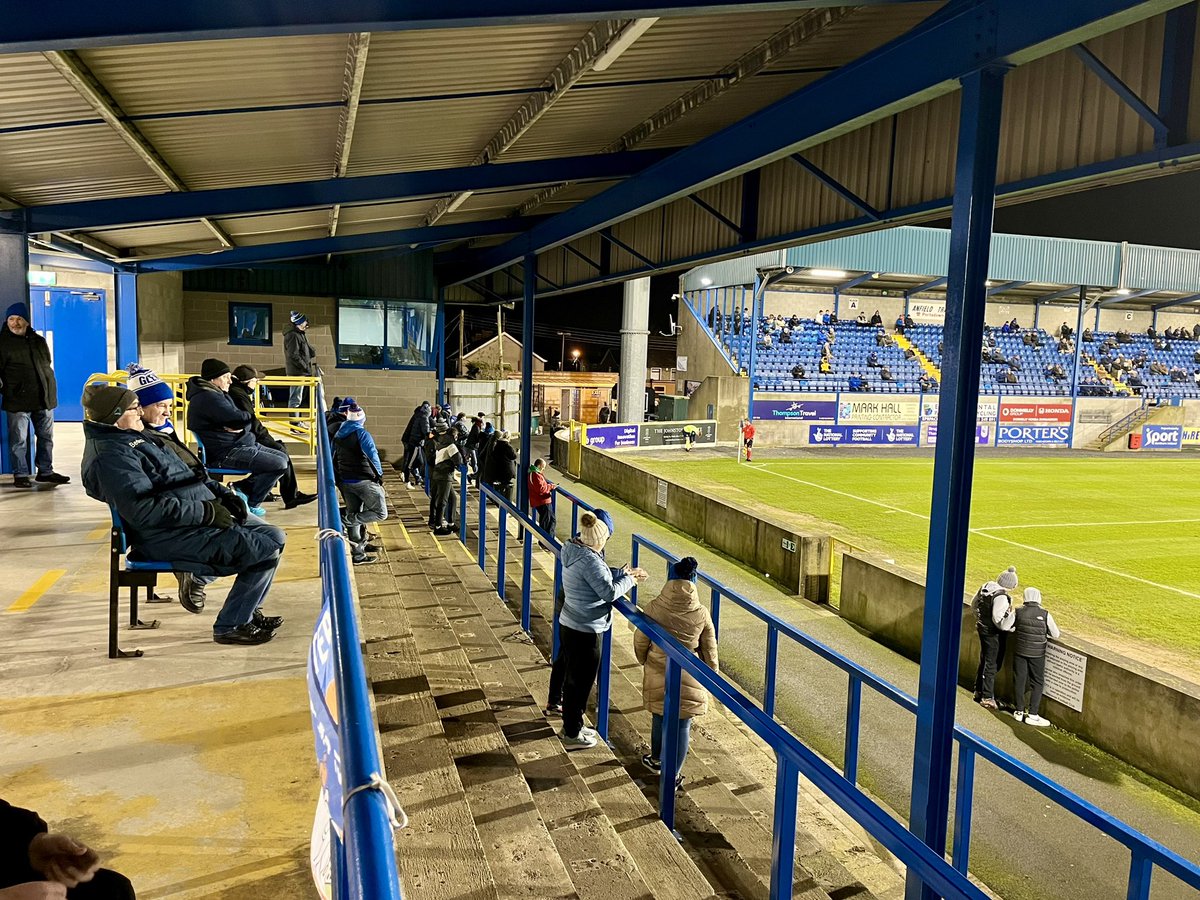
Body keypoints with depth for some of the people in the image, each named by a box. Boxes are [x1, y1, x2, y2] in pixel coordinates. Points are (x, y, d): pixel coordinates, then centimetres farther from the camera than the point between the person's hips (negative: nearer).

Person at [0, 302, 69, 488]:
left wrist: (50, 389, 19)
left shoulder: (39, 341, 14)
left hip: (44, 398, 5)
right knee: (19, 440, -1)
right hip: (18, 400, -5)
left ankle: (45, 471, 21)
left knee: (46, 437, 11)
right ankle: (20, 475, 8)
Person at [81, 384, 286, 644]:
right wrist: (207, 512, -22)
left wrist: (222, 494, 8)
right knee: (266, 551, -16)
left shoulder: (138, 437, 20)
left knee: (275, 537, 7)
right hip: (170, 536, -10)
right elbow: (143, 509, -24)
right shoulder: (109, 456, -13)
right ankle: (231, 626, -2)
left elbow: (187, 476, 24)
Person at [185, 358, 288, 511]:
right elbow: (239, 419, -24)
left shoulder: (218, 394, 17)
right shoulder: (209, 398, -18)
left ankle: (240, 487, 15)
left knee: (282, 457, 13)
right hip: (224, 454, -11)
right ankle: (251, 504, -1)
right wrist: (250, 417, 0)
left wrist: (241, 427, -12)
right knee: (279, 465, -18)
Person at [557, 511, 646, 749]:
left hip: (568, 625, 10)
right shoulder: (589, 560, -24)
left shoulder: (574, 552, 6)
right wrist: (629, 580, -6)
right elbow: (609, 592, -22)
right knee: (581, 683, 5)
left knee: (572, 679, 22)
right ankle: (572, 735, 19)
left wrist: (624, 573, 10)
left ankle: (570, 726, 37)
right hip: (585, 631, -10)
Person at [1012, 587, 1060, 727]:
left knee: (1019, 681, 12)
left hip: (1020, 651, 2)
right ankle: (1032, 714, 9)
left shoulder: (1018, 611, -7)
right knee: (1037, 683, 9)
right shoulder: (1045, 614, -11)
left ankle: (1019, 711, 20)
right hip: (1037, 653, -2)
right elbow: (1055, 634, -4)